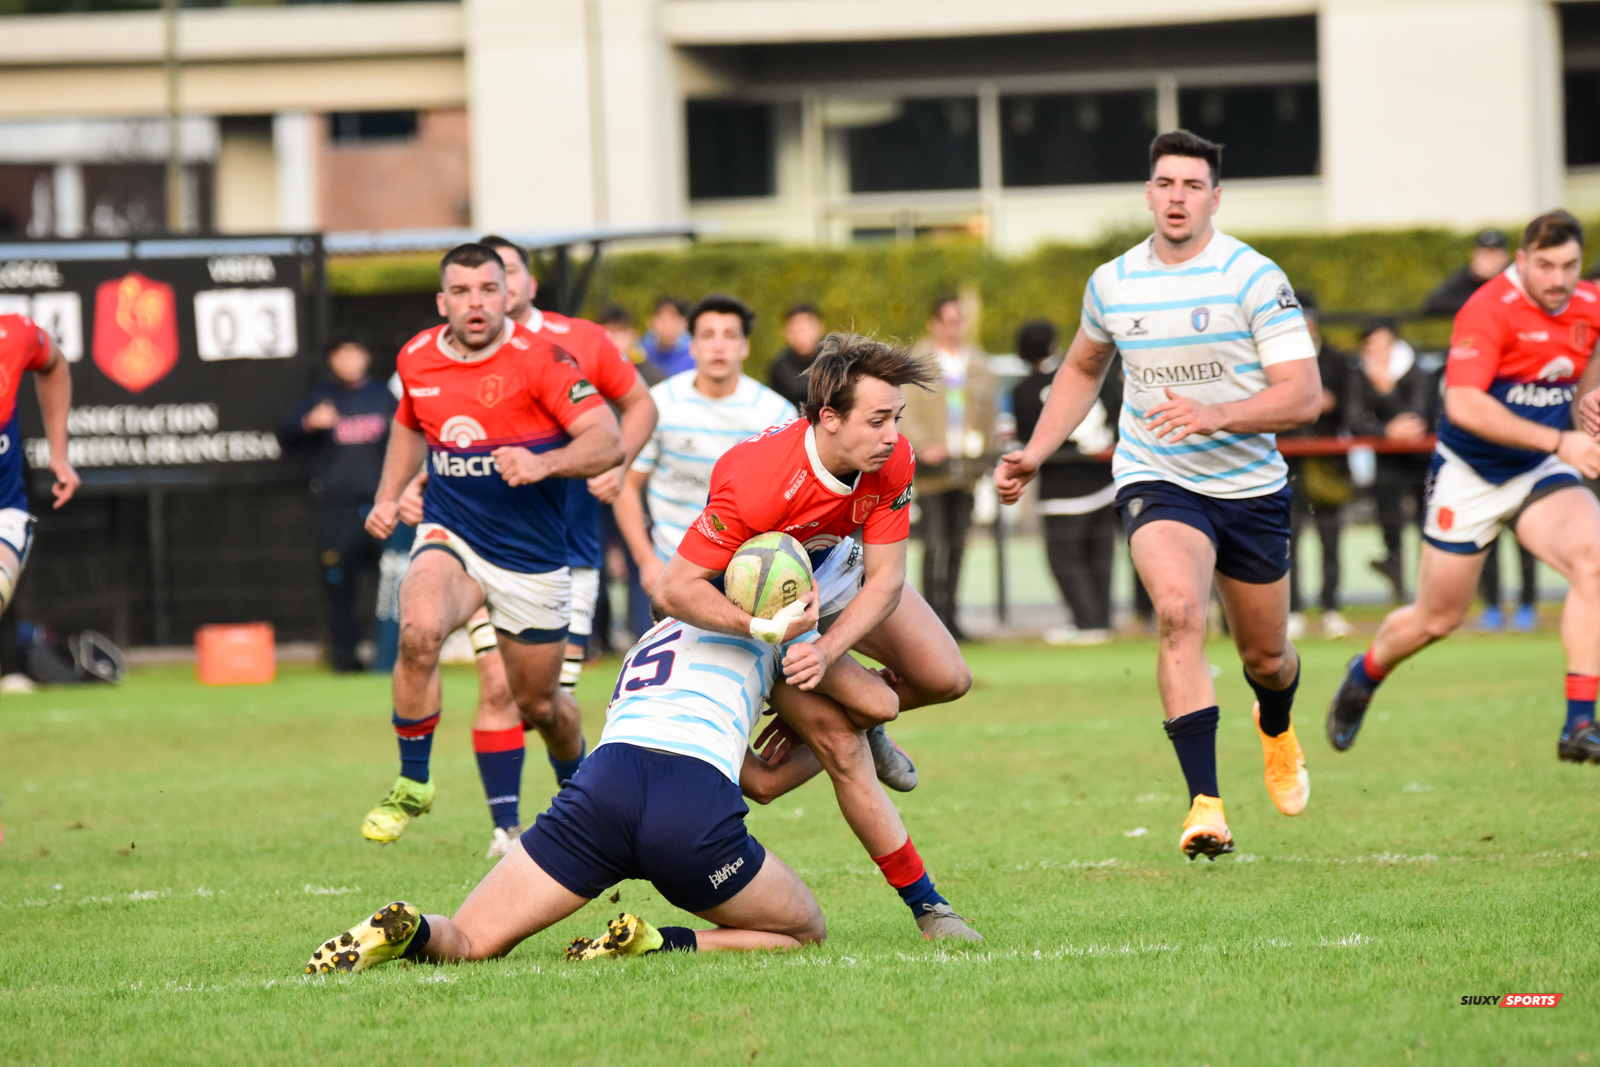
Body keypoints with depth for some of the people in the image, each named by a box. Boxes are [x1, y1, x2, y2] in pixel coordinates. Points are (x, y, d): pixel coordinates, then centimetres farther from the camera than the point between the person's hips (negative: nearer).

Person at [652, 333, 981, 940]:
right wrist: (767, 629, -48)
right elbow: (673, 590, -38)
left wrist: (826, 652, -37)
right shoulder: (756, 483, -42)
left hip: (835, 566, 5)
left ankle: (859, 715, 32)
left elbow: (884, 581, -22)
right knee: (842, 749, -12)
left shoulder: (891, 462, -27)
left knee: (945, 677, 0)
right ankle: (926, 906, -1)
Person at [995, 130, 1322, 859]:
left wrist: (1215, 415, -31)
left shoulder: (1254, 278, -11)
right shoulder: (1112, 283, 1)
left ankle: (1276, 729, 55)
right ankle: (1204, 804, -32)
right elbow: (1083, 368, 22)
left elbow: (1304, 396, -17)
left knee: (1265, 653, 14)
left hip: (1251, 487, 0)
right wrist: (1034, 454, 13)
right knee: (1179, 610, -29)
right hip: (1156, 480, 0)